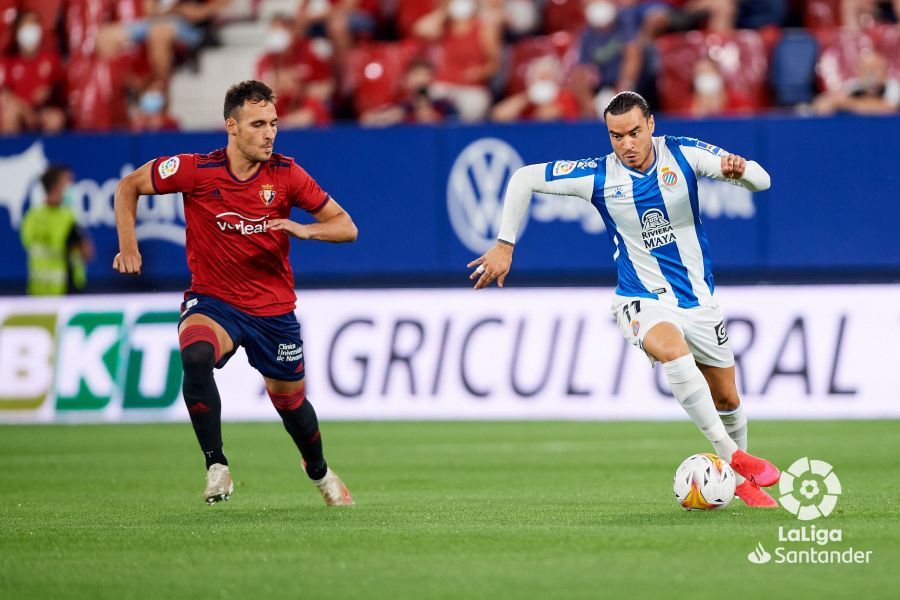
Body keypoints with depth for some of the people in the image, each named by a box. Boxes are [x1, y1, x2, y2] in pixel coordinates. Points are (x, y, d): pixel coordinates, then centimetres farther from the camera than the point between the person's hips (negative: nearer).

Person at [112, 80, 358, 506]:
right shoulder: (195, 170, -14)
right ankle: (216, 466, -26)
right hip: (212, 301, -2)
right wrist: (128, 247, -9)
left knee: (290, 401, 14)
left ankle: (319, 472, 46)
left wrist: (303, 230, -24)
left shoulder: (286, 174, -10)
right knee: (196, 356, -34)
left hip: (274, 307, 2)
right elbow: (129, 186, 1)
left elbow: (346, 227, -5)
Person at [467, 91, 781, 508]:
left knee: (726, 399, 12)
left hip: (699, 299, 3)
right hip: (642, 301, -3)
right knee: (673, 351, -35)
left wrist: (739, 170, -37)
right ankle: (732, 454, -31)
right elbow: (523, 178, -3)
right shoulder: (598, 176, -12)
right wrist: (504, 245, -7)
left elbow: (761, 180, -13)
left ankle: (740, 479, 38)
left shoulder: (683, 154, -10)